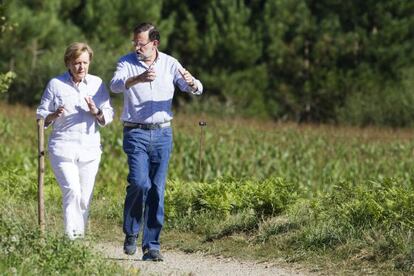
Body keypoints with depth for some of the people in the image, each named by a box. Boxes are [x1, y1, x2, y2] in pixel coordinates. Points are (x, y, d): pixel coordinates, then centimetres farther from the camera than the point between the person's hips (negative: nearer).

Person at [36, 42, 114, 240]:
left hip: (90, 149, 3)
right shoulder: (56, 84, 3)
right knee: (72, 192, -18)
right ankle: (71, 237, -21)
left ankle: (80, 236, 13)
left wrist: (97, 112, -12)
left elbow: (108, 118, 10)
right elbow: (41, 116, 7)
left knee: (85, 198, 4)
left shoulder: (97, 84, 10)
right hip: (63, 148, -3)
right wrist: (54, 115, -15)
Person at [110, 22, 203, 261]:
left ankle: (152, 246, 5)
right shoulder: (127, 62, -1)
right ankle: (131, 232, 5)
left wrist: (191, 82, -25)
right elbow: (116, 85, -20)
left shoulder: (170, 64, 4)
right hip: (136, 133, -2)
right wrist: (138, 79, -40)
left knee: (157, 190, 1)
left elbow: (197, 90, 0)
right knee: (139, 183, -18)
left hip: (162, 134, 2)